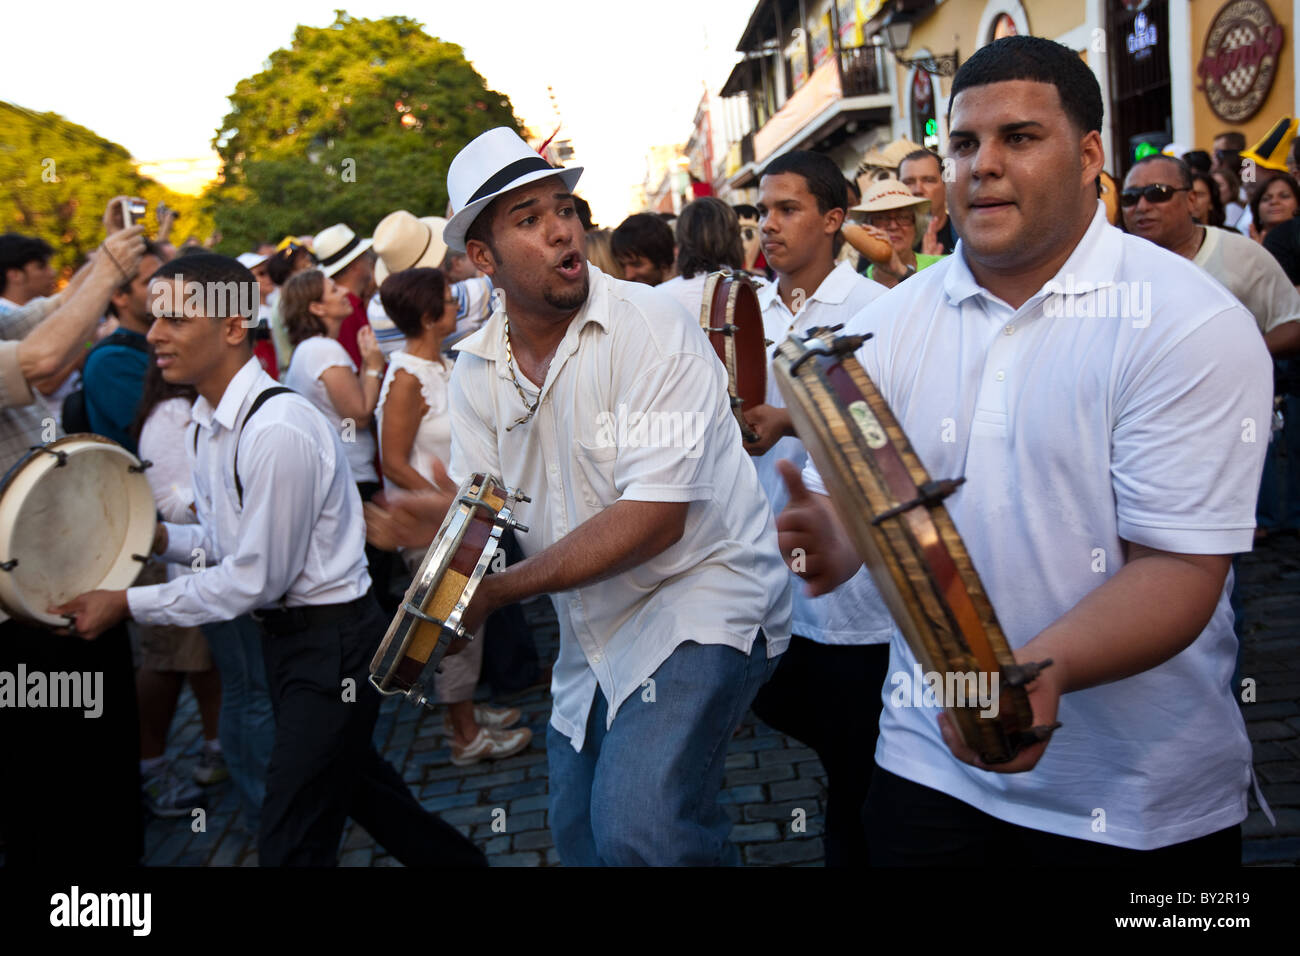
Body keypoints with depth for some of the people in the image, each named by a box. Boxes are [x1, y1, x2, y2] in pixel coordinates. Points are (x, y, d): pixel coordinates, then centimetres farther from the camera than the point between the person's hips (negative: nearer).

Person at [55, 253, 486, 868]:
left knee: (292, 843, -4)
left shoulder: (278, 431, -25)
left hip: (333, 640, -10)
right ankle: (459, 860, 46)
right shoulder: (207, 424, 5)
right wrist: (159, 538, -3)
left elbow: (257, 579, -22)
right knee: (356, 782, 26)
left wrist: (127, 604, -15)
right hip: (284, 632, 10)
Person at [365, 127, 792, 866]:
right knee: (579, 834, 18)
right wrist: (446, 521, -22)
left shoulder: (651, 328, -18)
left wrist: (500, 589, -21)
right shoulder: (477, 371, 2)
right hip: (594, 629, 7)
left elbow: (652, 518, -24)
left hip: (700, 592, -6)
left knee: (636, 825, -25)